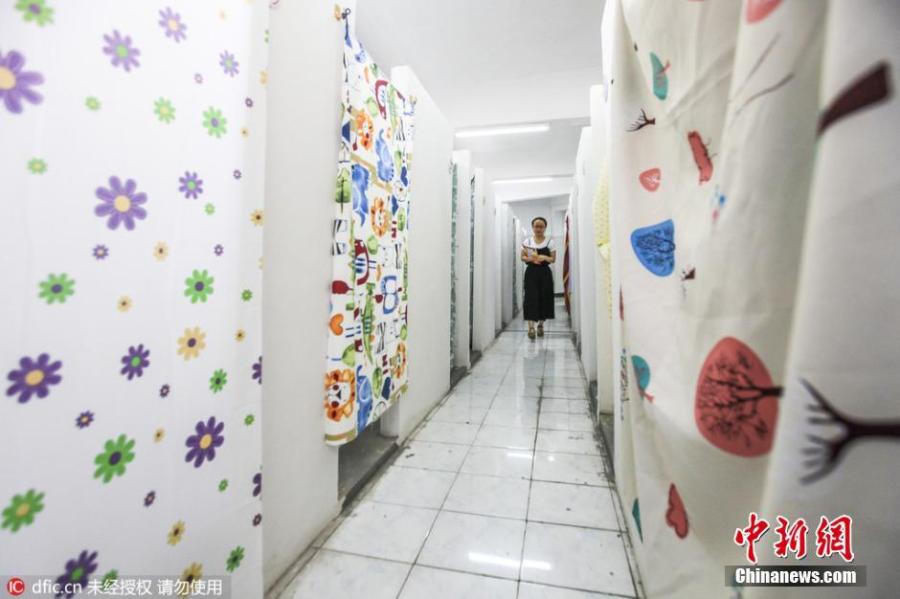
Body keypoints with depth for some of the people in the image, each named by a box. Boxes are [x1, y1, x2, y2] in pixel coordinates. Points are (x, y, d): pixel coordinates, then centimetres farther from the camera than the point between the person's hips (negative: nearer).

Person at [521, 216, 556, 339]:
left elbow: (553, 259, 2)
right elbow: (522, 256, 7)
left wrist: (545, 258, -19)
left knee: (544, 298, 4)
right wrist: (530, 259, -13)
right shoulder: (527, 241, 5)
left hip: (545, 273, 1)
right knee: (530, 298, -10)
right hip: (531, 272, 0)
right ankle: (531, 327, -12)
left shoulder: (550, 241, 3)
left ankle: (540, 324, 21)